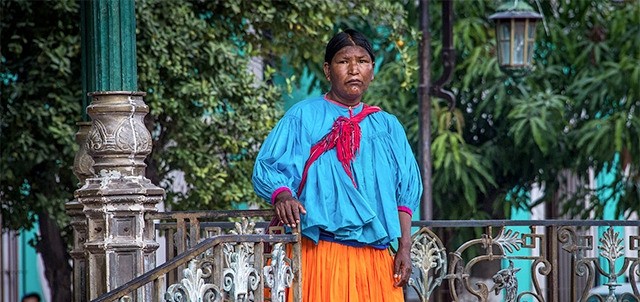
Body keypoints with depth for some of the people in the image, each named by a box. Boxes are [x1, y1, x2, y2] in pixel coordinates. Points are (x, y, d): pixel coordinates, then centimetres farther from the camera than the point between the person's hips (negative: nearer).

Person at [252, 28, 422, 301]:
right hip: (320, 256, -4)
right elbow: (267, 168, -5)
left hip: (375, 259, 4)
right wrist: (282, 195, -27)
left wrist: (405, 248, 4)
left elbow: (406, 191, 14)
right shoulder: (303, 117, 4)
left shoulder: (387, 126, 16)